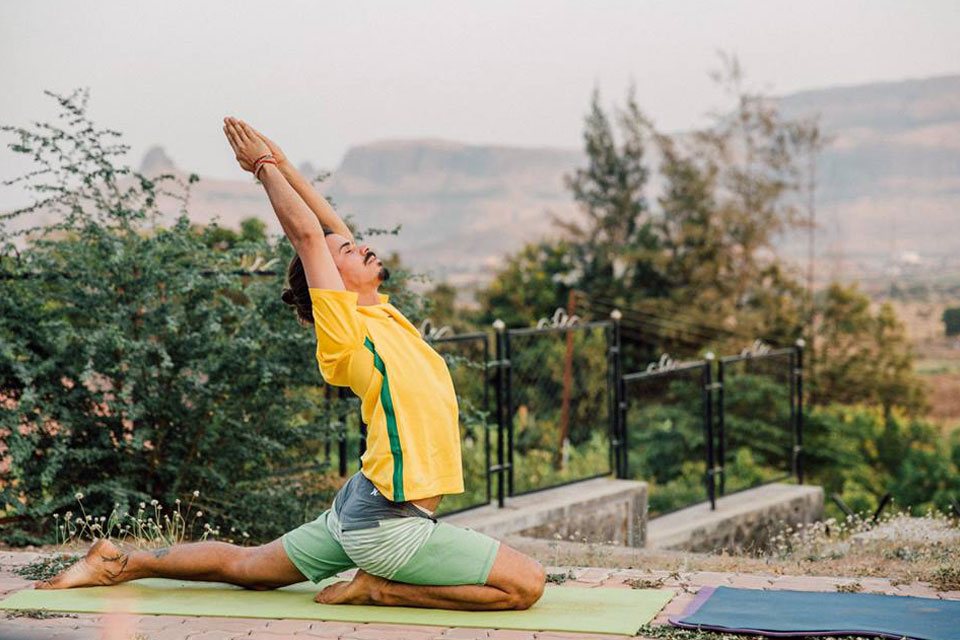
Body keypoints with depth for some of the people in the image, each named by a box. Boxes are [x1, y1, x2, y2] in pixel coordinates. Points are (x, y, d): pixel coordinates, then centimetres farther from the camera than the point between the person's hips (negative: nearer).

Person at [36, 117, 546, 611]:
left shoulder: (382, 317, 8)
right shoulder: (345, 331, -15)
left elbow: (332, 229, 14)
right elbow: (306, 233, -14)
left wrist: (281, 164, 22)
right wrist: (266, 167, -2)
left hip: (364, 506, 9)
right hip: (389, 525, -9)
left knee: (246, 567, 22)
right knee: (525, 585, -13)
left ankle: (120, 564, 28)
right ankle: (380, 589, -8)